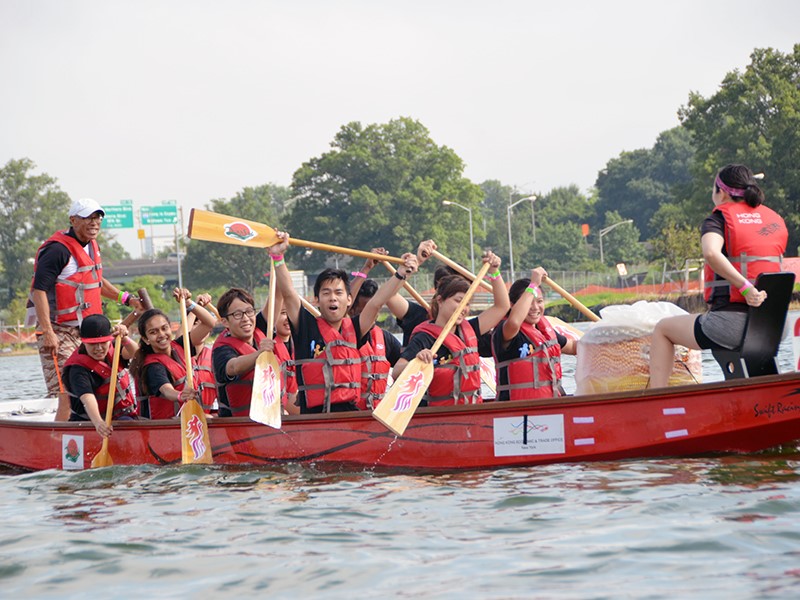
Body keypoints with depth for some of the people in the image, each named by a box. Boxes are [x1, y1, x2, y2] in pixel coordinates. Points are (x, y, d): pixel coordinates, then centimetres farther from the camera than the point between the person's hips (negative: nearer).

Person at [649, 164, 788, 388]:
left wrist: (745, 287, -24)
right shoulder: (776, 220, 13)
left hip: (731, 324, -6)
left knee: (663, 330, 19)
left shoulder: (718, 220, -2)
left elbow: (711, 253, -25)